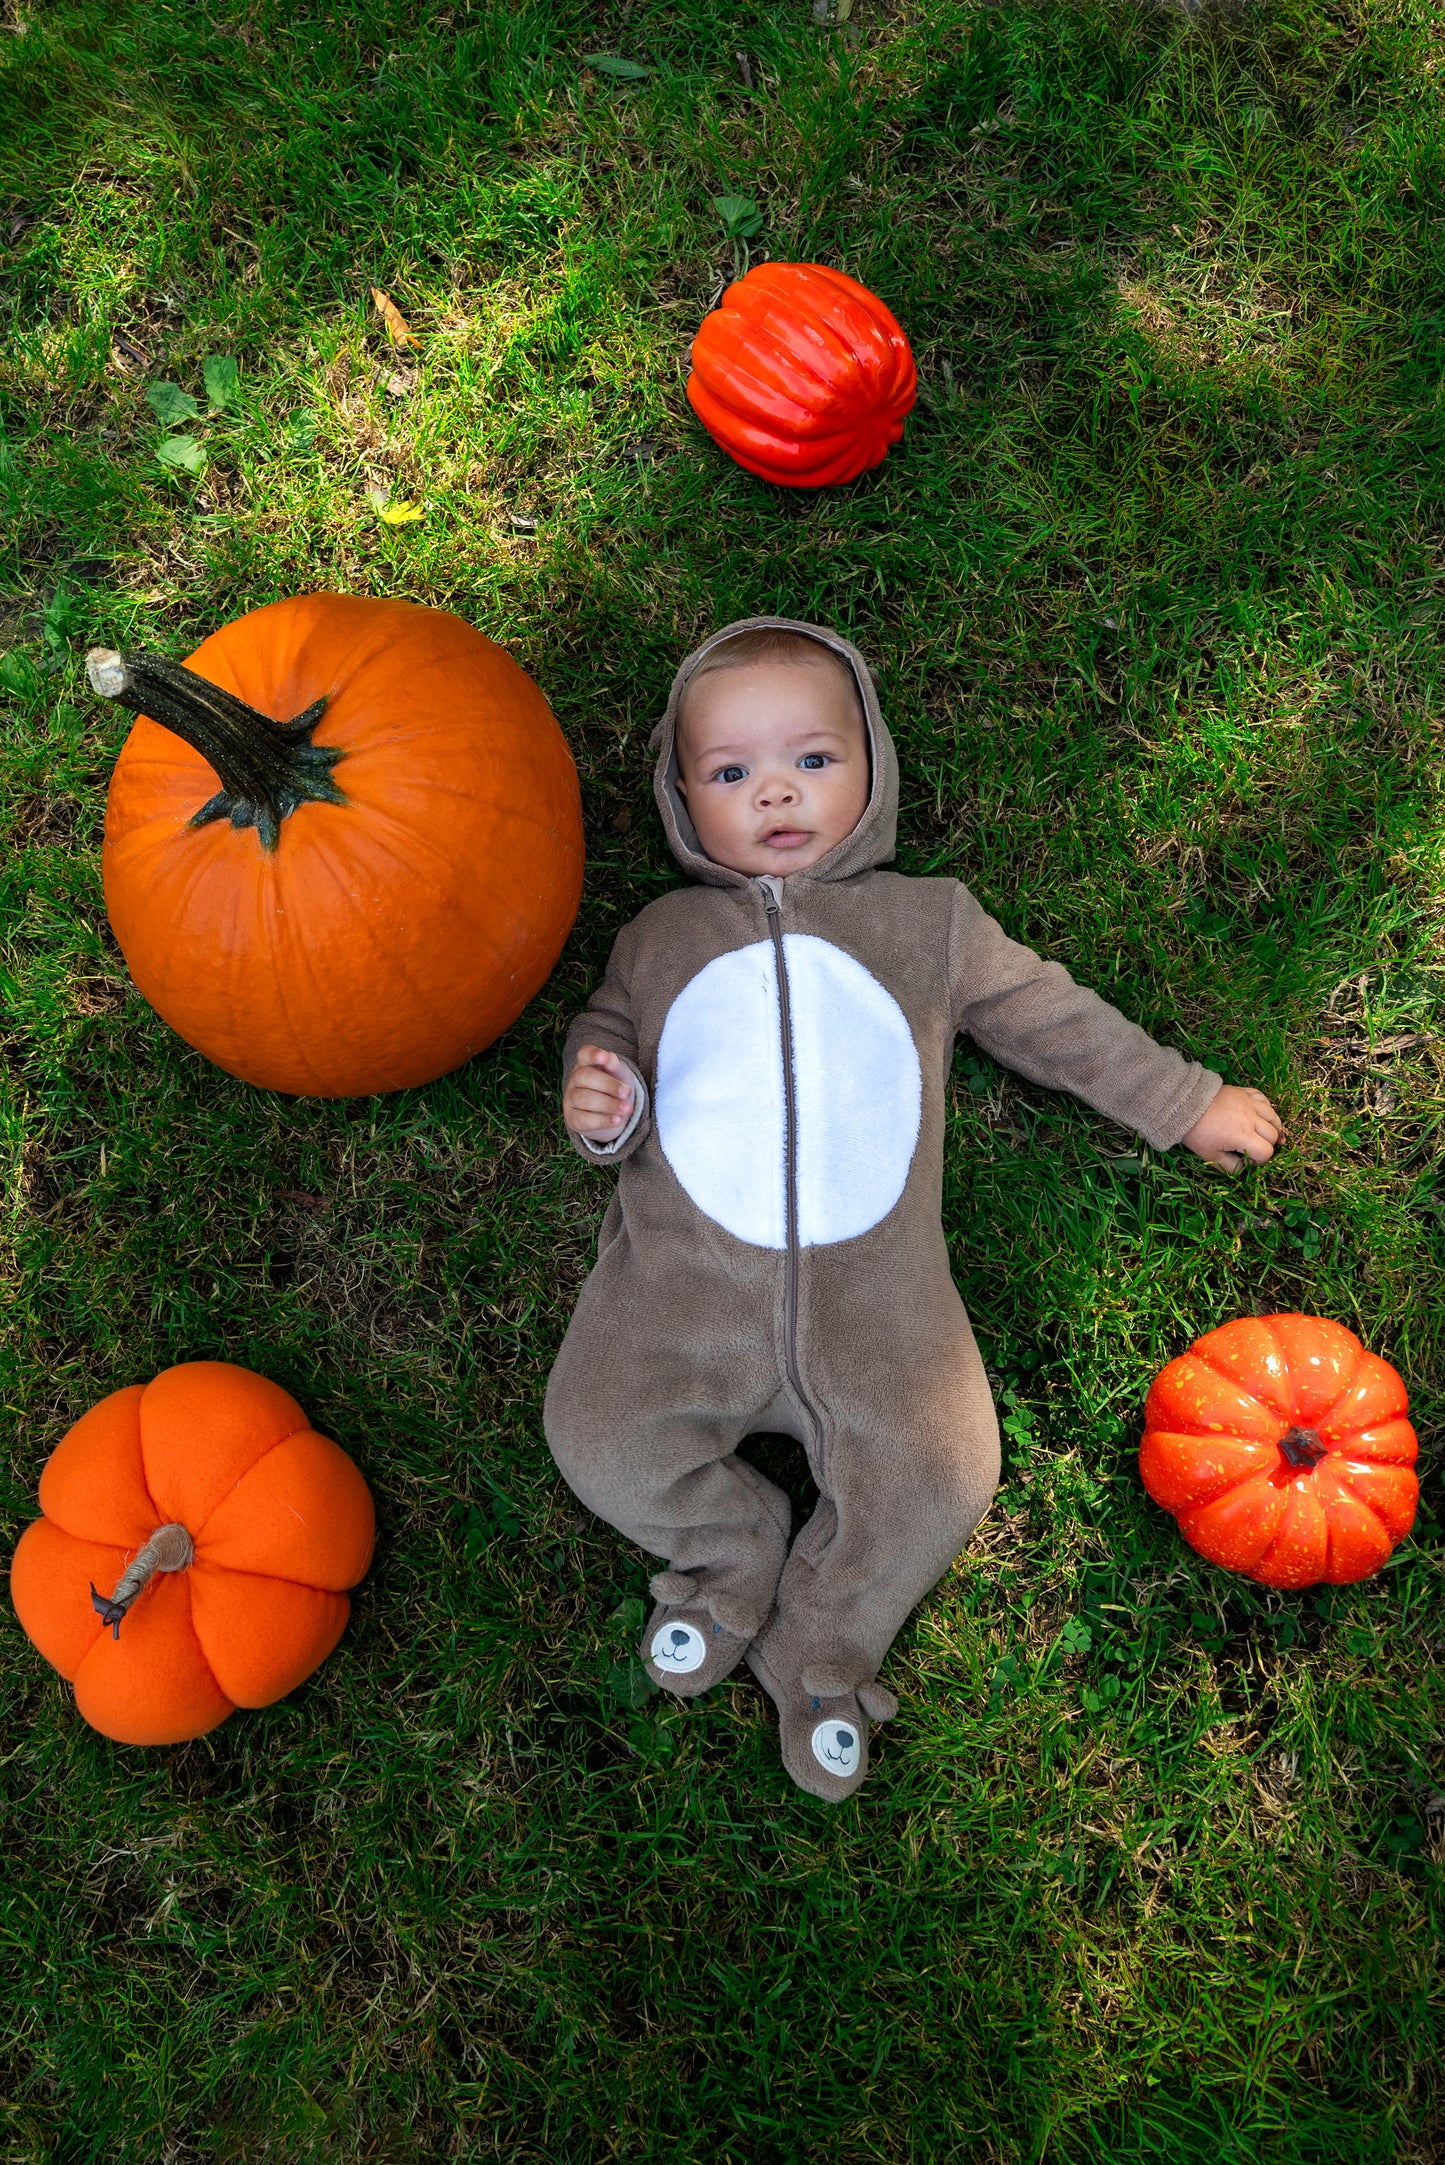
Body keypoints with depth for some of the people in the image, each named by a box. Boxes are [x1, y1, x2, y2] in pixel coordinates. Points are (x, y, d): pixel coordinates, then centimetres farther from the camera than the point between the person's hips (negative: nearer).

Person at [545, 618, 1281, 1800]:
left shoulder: (930, 921, 14)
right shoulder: (658, 937, 15)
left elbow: (1053, 1017, 21)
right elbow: (601, 1039, 20)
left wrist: (1186, 1101, 24)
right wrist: (598, 1106, -6)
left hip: (874, 1296, 0)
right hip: (685, 1286, 1)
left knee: (939, 1480, -15)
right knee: (599, 1440, -14)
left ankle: (819, 1651, 14)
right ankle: (736, 1550, 17)